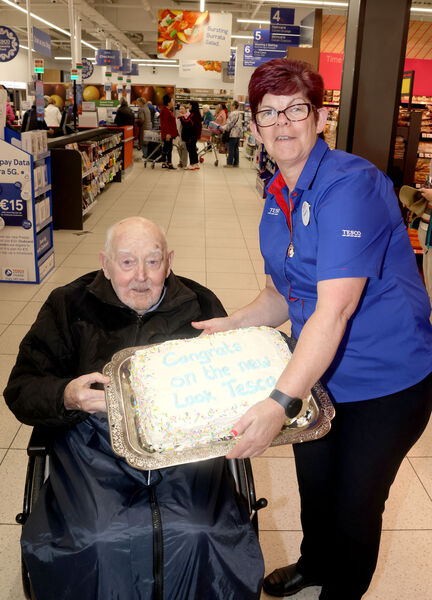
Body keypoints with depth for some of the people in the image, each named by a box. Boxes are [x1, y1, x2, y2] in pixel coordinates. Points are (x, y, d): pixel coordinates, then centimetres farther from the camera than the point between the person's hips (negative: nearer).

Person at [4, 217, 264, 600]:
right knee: (96, 539, -26)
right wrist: (66, 397, -18)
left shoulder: (200, 305, 9)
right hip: (97, 444, 0)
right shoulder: (70, 306, 6)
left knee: (199, 533, -24)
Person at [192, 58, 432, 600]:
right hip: (318, 372, 7)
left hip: (386, 380, -7)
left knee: (355, 505, 11)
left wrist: (279, 403, -37)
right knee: (313, 485, 24)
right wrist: (234, 325, -7)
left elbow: (335, 308, -32)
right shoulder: (275, 198, 1)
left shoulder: (351, 185, -24)